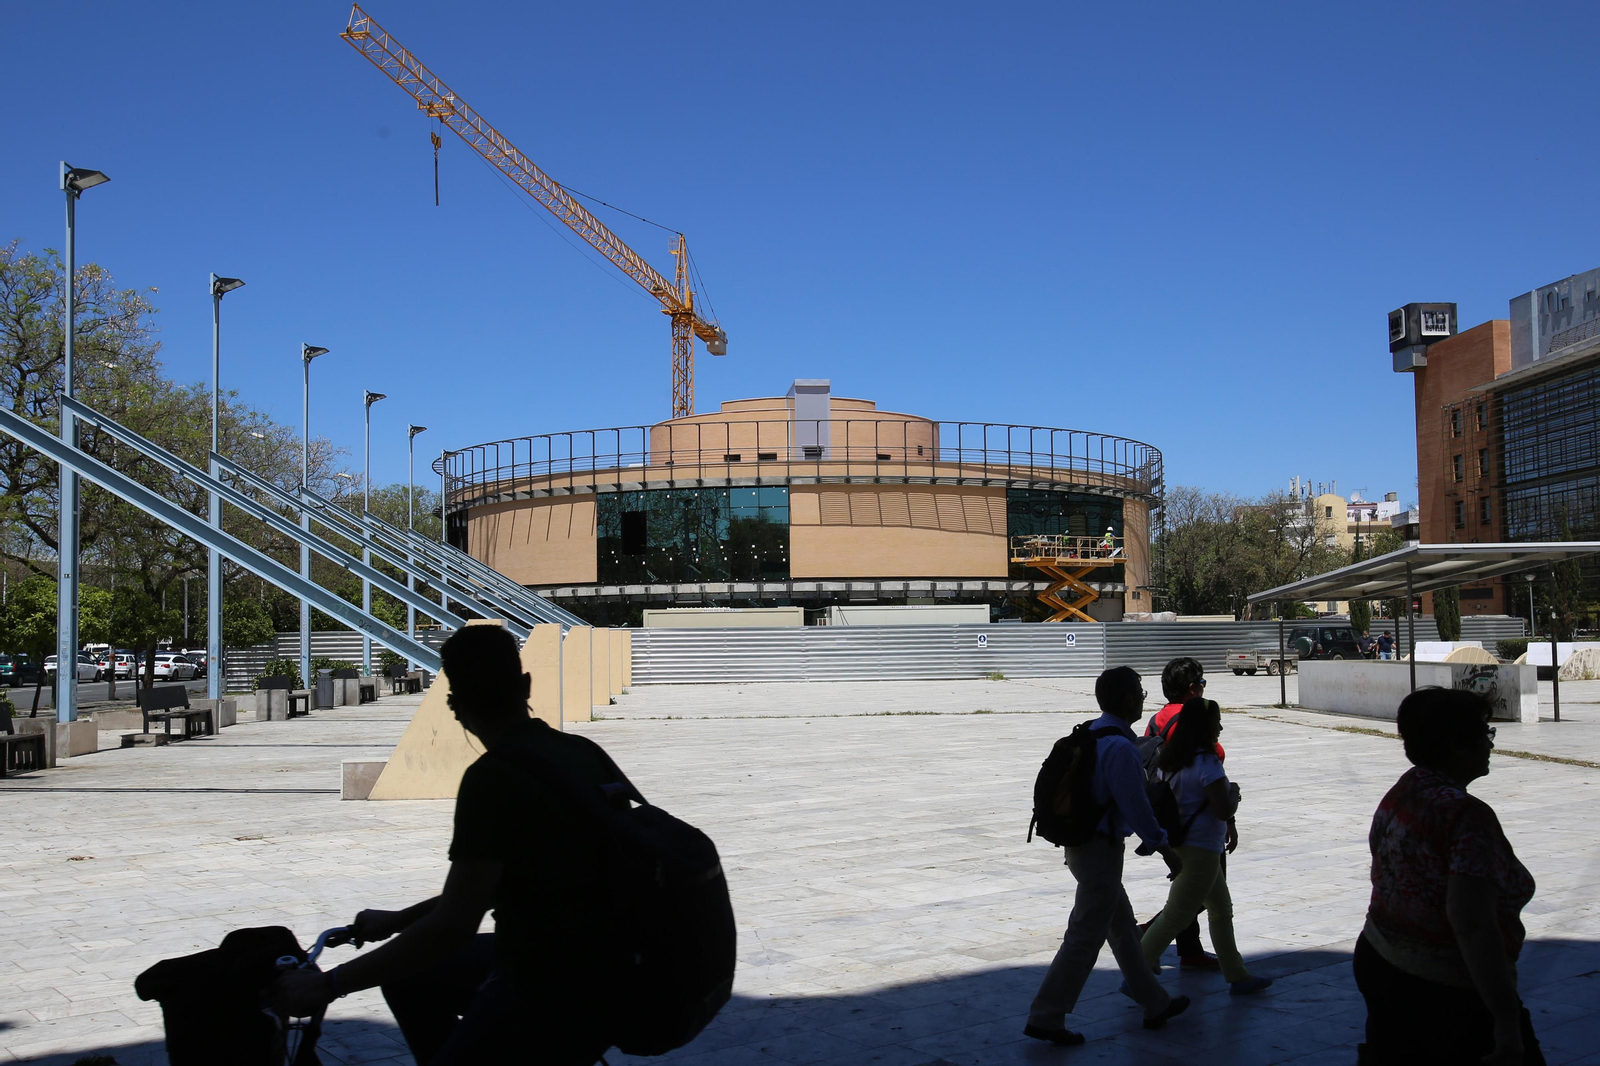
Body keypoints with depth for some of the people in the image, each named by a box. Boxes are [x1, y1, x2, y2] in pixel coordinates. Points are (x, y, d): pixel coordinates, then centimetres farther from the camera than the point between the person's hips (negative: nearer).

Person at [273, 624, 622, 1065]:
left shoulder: (493, 777, -20)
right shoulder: (581, 751, 5)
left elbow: (454, 926, -24)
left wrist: (329, 985, -17)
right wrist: (396, 921, 20)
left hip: (554, 996, -9)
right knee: (409, 977, 20)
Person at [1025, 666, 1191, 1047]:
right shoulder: (1120, 748, -22)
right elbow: (1135, 807, -20)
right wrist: (1163, 847, -5)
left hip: (1081, 843, 10)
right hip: (1101, 850, -10)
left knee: (1123, 927, 19)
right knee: (1085, 937, -2)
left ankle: (1155, 1004, 32)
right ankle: (1045, 1017, 2)